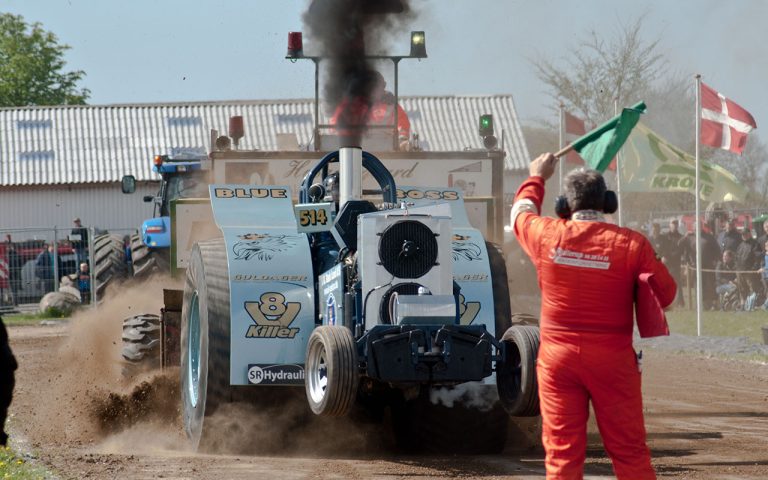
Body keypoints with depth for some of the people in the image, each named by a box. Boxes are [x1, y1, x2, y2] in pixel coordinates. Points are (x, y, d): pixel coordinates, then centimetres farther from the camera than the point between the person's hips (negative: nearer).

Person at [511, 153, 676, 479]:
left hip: (558, 356, 1)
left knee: (562, 452, 3)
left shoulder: (547, 235, -4)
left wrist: (537, 178, 38)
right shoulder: (631, 244, -9)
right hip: (612, 360, -1)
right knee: (629, 452, 5)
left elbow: (521, 211, 19)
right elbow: (666, 293, -2)